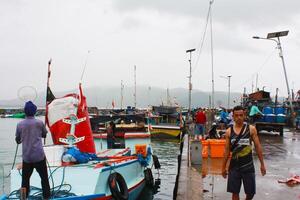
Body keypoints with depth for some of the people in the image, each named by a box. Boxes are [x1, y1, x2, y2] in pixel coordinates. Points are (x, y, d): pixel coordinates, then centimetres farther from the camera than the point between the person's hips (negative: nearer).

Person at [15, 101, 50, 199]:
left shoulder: (20, 124, -2)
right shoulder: (39, 123, -5)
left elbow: (17, 140, 9)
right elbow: (44, 135, 11)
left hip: (26, 157, 1)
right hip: (39, 156, -1)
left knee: (25, 178, 13)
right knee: (44, 177, 12)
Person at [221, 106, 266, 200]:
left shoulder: (251, 129, -3)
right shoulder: (229, 131, 0)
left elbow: (258, 147, 1)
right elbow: (227, 150, 6)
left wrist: (262, 164, 0)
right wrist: (223, 167, 7)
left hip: (248, 165, -1)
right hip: (234, 166, 1)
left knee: (251, 192, 6)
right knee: (235, 192, 5)